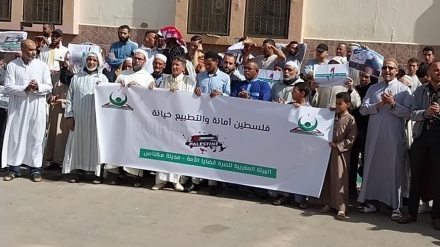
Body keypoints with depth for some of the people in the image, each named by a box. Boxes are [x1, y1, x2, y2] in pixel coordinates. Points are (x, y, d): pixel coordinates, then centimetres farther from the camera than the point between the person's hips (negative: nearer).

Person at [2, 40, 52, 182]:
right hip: (17, 108, 0)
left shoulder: (42, 66, 4)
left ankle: (35, 169, 8)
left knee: (35, 138, 2)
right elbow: (8, 87, -6)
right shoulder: (12, 65, 1)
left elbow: (49, 87, 2)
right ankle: (14, 168, 13)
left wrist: (38, 87, -18)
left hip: (36, 108, 0)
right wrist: (25, 89, -20)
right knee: (15, 137, 4)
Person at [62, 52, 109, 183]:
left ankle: (98, 173, 5)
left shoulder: (103, 78, 7)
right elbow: (70, 97, 8)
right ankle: (79, 171, 13)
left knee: (95, 144, 0)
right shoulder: (76, 77, 10)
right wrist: (69, 115, 2)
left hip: (96, 118, -2)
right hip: (79, 118, 2)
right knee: (78, 143, 5)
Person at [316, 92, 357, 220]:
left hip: (341, 152, -6)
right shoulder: (333, 117, 11)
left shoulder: (350, 119, -6)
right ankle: (328, 203, 19)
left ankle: (341, 208, -5)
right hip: (329, 150, 6)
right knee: (328, 177, 10)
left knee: (340, 180, -6)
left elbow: (351, 139, -10)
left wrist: (337, 145, -14)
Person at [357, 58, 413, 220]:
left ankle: (395, 206, 8)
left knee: (394, 169, 2)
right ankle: (370, 201, 19)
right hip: (374, 135, 3)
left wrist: (393, 104, -20)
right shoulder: (373, 89, 10)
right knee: (372, 167, 9)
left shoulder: (404, 90, 2)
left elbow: (408, 113, -8)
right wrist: (378, 105, -14)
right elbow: (363, 109, 1)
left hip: (394, 137, -3)